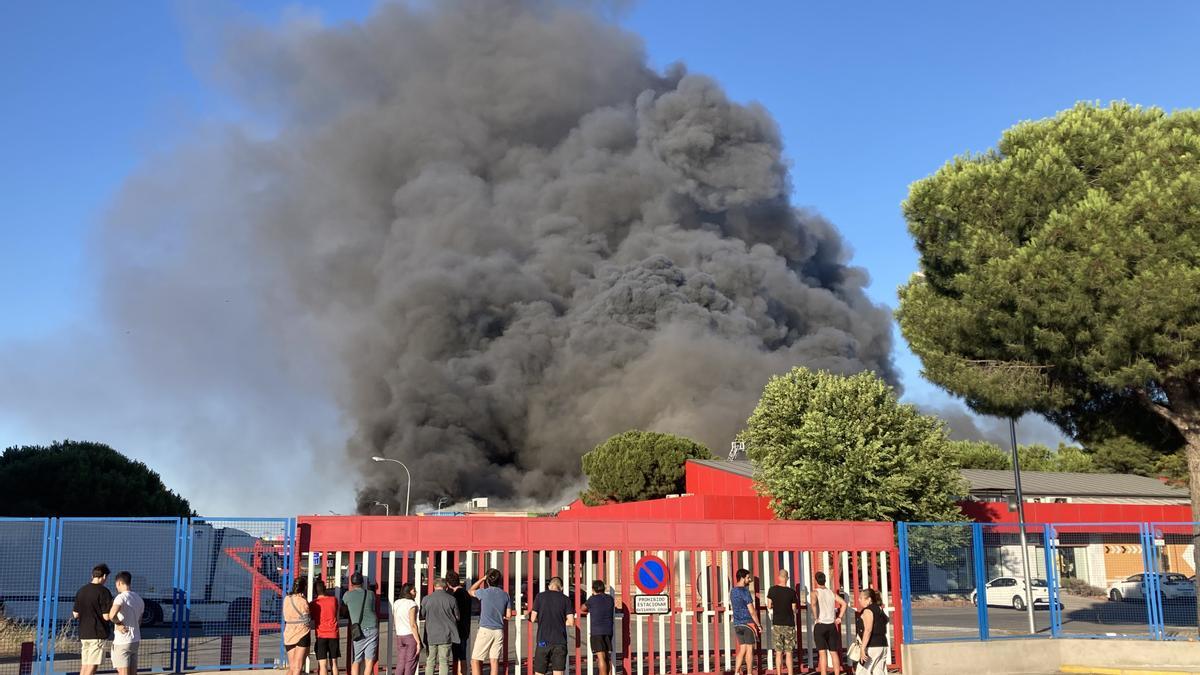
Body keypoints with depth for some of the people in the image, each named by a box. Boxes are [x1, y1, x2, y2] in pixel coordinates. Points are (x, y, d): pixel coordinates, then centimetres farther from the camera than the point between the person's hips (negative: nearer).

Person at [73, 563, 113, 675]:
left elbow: (76, 614, 13)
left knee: (84, 665, 12)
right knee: (92, 666, -5)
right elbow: (106, 616, -14)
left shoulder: (81, 591, 9)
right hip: (98, 634, -7)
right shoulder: (103, 591, -12)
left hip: (83, 633, 7)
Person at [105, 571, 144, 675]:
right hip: (135, 640, 7)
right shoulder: (139, 599, 11)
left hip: (122, 642, -7)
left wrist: (118, 623, -14)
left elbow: (111, 615, -32)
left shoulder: (121, 597, -14)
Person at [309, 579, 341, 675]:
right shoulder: (333, 600, 1)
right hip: (333, 634, 2)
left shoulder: (313, 604, -4)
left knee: (323, 664, -4)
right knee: (333, 663, 11)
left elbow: (311, 618, 8)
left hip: (321, 635, -2)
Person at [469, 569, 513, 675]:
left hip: (485, 630, -4)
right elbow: (508, 615, 8)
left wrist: (482, 579, 19)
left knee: (475, 661, -1)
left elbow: (470, 591, 14)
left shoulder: (484, 592, -6)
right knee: (494, 660, 6)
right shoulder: (505, 595, 5)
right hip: (499, 631, 4)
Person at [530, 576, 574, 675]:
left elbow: (533, 618, 1)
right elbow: (571, 622, -1)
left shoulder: (540, 596, 2)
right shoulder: (565, 599, 3)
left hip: (543, 640, 0)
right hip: (560, 641, 0)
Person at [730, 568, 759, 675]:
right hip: (748, 623, -8)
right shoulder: (745, 592, -15)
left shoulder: (733, 591, 10)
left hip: (737, 624, 8)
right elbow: (752, 611, -14)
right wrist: (759, 625, -9)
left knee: (742, 649, 11)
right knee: (749, 649, 0)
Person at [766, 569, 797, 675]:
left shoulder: (772, 590, -4)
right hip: (789, 624, -1)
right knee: (789, 652, 3)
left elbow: (769, 606, 1)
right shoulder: (792, 592, -5)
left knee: (778, 652, 7)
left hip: (777, 623, 1)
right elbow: (794, 610, 1)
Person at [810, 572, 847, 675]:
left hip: (820, 625, -4)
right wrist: (839, 617, 7)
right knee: (834, 652, 11)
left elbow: (813, 602, -25)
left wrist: (816, 617, -16)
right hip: (832, 625, 4)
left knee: (822, 652, -5)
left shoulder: (815, 592, -3)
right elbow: (843, 603, 4)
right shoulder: (831, 593, 11)